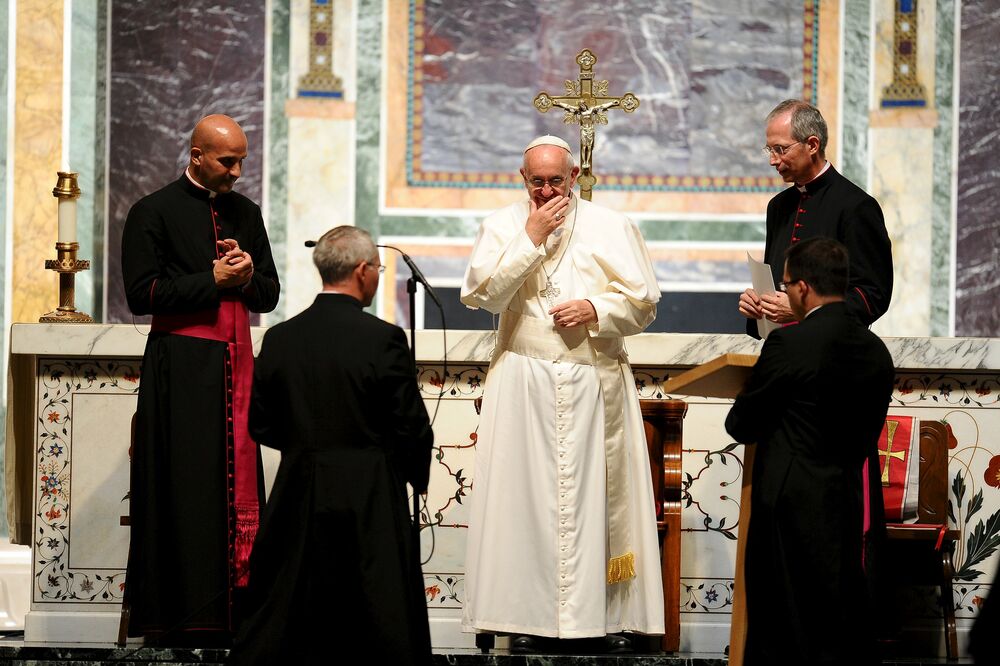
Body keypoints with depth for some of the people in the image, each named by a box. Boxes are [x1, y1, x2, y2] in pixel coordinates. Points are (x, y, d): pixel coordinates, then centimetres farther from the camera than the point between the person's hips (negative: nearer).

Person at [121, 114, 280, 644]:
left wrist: (248, 276, -2)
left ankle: (232, 606, 3)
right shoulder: (153, 213, -1)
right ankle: (181, 615, -4)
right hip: (181, 367, -5)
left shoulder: (247, 214, 17)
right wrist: (214, 279, -9)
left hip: (236, 364, 5)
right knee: (185, 490, -7)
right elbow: (142, 294, -9)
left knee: (237, 484, 1)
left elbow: (270, 296, 20)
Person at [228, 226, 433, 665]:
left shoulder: (281, 338, 1)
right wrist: (416, 476, 10)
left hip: (298, 499, 4)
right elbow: (413, 427, -9)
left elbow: (260, 424, 7)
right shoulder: (383, 339, -12)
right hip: (370, 505, -4)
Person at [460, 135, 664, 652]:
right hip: (524, 387, 0)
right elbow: (481, 293, -8)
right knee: (526, 494, -3)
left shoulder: (612, 228, 6)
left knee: (598, 495, 0)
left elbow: (643, 301, 4)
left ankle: (609, 614, 4)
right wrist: (531, 238, -11)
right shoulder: (502, 226, 6)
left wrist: (596, 309, -13)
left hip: (595, 386, 0)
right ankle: (528, 614, 0)